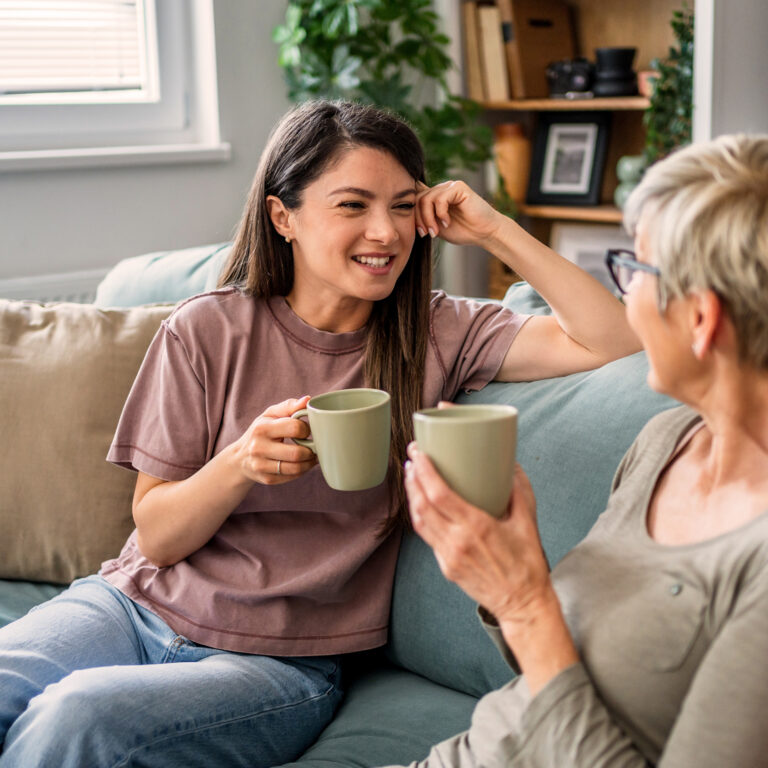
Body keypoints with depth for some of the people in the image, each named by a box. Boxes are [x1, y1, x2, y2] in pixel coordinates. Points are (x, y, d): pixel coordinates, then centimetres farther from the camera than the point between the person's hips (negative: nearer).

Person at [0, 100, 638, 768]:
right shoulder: (208, 331, -1)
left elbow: (613, 341, -7)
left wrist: (495, 231, -9)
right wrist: (241, 463, -21)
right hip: (138, 607, 1)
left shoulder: (437, 335, 1)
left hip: (285, 659, -1)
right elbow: (156, 536, -1)